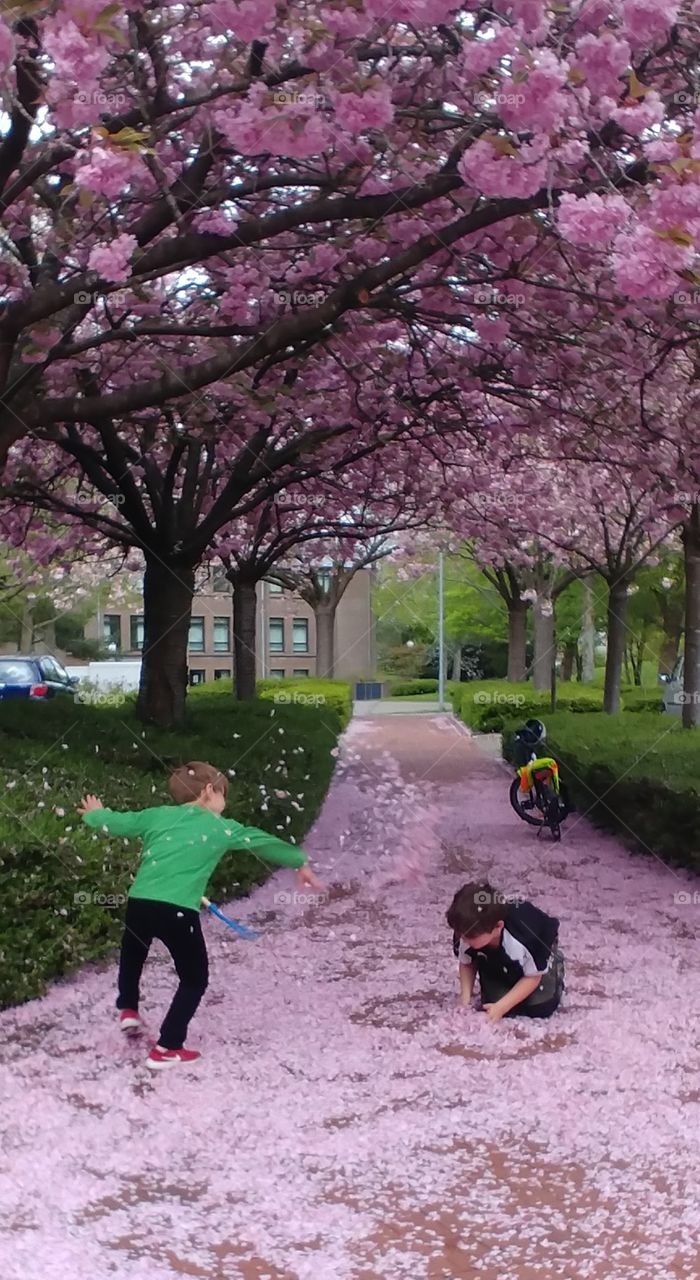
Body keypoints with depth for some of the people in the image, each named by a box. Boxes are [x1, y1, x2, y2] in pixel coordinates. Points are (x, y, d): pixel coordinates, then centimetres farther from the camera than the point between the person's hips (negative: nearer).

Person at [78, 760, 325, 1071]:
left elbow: (116, 823, 25)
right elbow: (263, 842, 16)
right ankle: (165, 1050, 11)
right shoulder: (220, 827, 8)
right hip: (178, 911, -4)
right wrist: (300, 862, 30)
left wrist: (94, 814, 48)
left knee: (132, 956, 37)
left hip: (139, 903, 4)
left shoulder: (158, 815, 16)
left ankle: (128, 1011, 40)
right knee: (194, 980, 14)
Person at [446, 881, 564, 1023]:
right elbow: (466, 964, -12)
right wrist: (466, 997, -28)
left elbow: (533, 977, -28)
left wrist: (501, 1008, -35)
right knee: (494, 1001, -14)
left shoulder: (525, 938, -46)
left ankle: (555, 965, 14)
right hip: (499, 960, 3)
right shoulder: (466, 932, -34)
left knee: (539, 1007, -15)